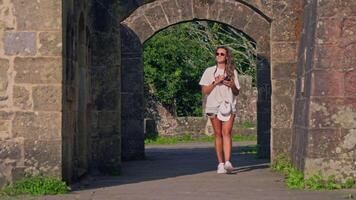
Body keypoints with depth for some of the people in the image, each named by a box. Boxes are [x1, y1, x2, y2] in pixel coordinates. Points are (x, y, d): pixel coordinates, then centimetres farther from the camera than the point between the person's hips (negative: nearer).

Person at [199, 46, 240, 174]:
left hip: (229, 106, 0)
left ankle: (228, 162, -25)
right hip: (214, 106, 1)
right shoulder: (209, 71, 10)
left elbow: (237, 92, 13)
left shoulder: (232, 72, 12)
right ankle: (220, 163, 3)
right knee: (218, 134, 0)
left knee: (226, 133, -14)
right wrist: (215, 82, -10)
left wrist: (232, 85, -8)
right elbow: (204, 90, 3)